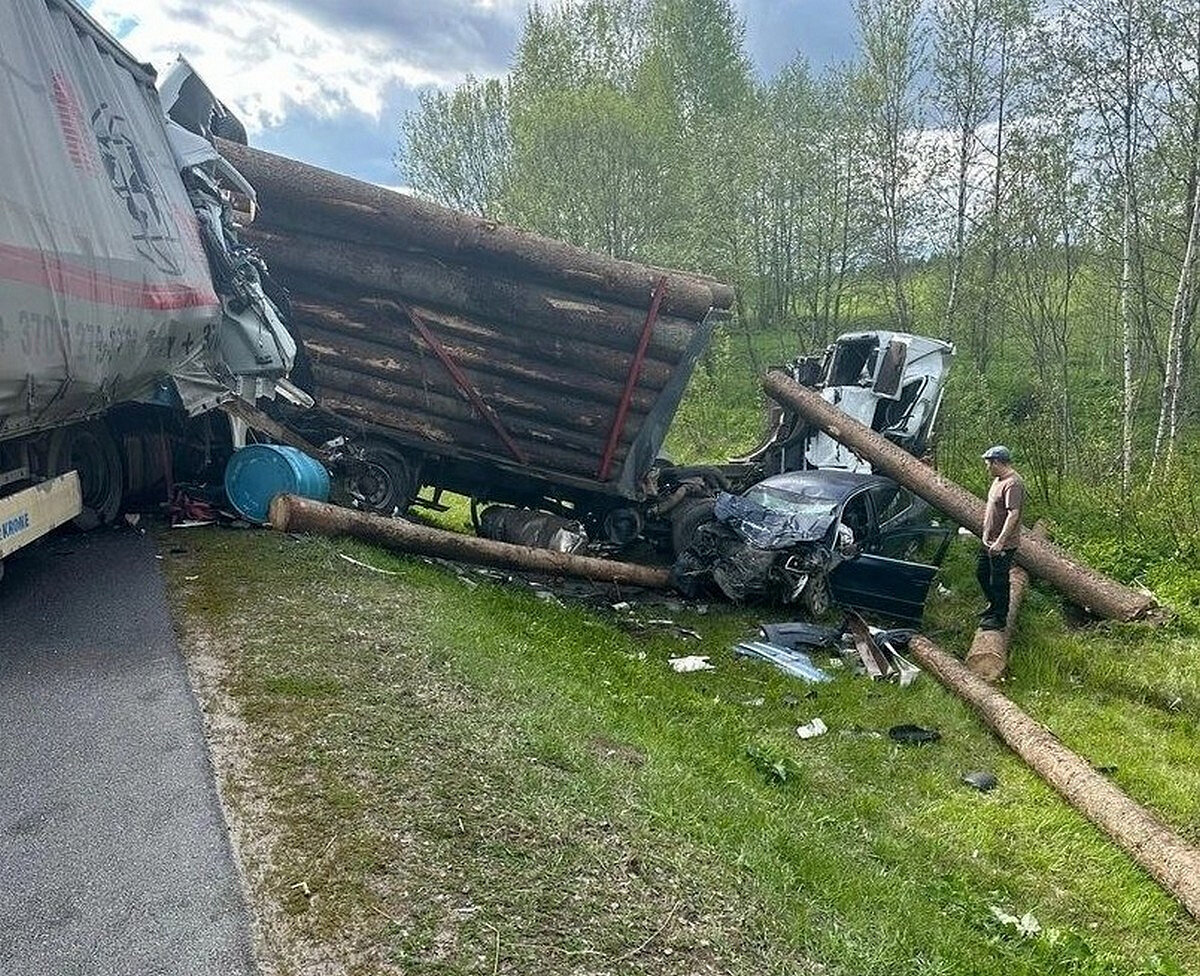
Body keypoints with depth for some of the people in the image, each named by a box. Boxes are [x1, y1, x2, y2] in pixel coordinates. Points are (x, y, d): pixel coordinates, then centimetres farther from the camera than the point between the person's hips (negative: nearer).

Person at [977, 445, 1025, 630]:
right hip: (990, 541, 10)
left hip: (1003, 544, -10)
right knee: (981, 573, 22)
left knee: (998, 581, 2)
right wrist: (986, 532, 21)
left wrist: (1000, 541, -30)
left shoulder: (1013, 484, -23)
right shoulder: (998, 479, 9)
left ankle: (1000, 618, 16)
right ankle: (994, 605, 41)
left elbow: (1013, 514, -28)